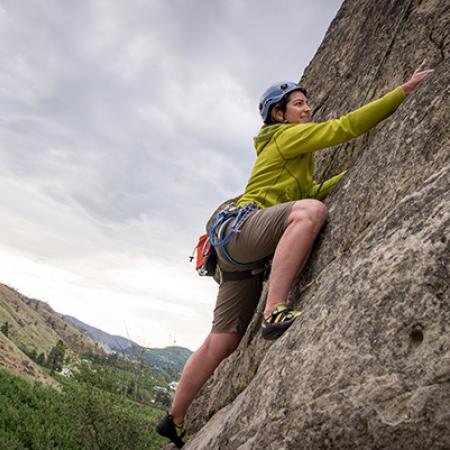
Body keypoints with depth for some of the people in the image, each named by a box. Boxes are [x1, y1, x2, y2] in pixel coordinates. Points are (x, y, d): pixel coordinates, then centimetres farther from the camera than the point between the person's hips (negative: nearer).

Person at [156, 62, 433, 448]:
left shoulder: (298, 152, 31)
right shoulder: (287, 135, 3)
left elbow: (311, 192, 34)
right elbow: (346, 126, -6)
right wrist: (406, 90, -3)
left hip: (244, 258, 9)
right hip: (241, 230, -9)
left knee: (221, 343, 6)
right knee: (311, 212, -35)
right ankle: (275, 312, -43)